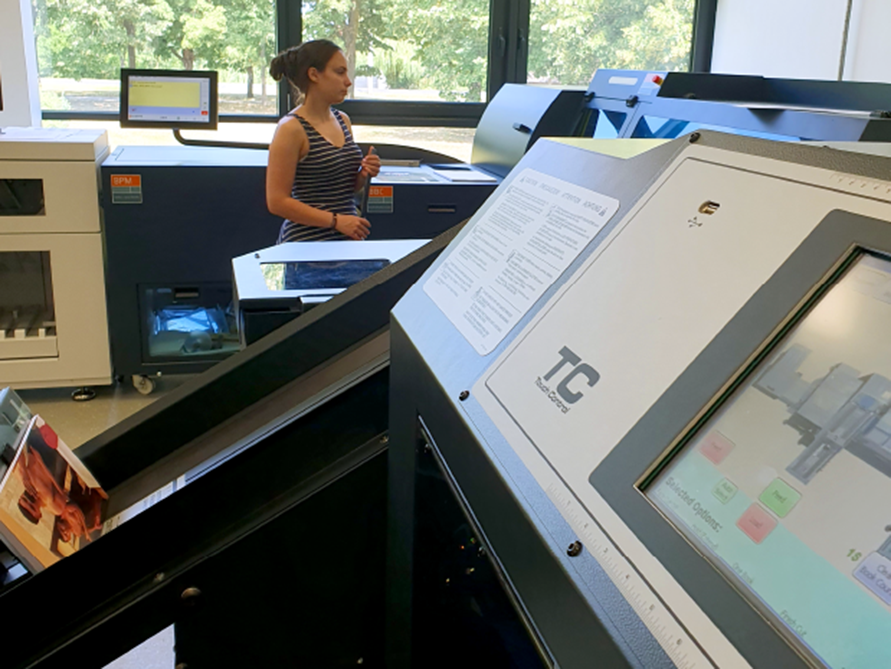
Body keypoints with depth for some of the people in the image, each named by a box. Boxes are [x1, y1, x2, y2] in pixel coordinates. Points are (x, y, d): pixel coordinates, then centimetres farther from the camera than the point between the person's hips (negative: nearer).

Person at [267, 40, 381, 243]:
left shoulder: (343, 120, 12)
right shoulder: (292, 129, -9)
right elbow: (277, 202, -14)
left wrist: (364, 174, 0)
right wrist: (336, 220, -18)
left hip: (348, 238, 7)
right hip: (308, 240, -6)